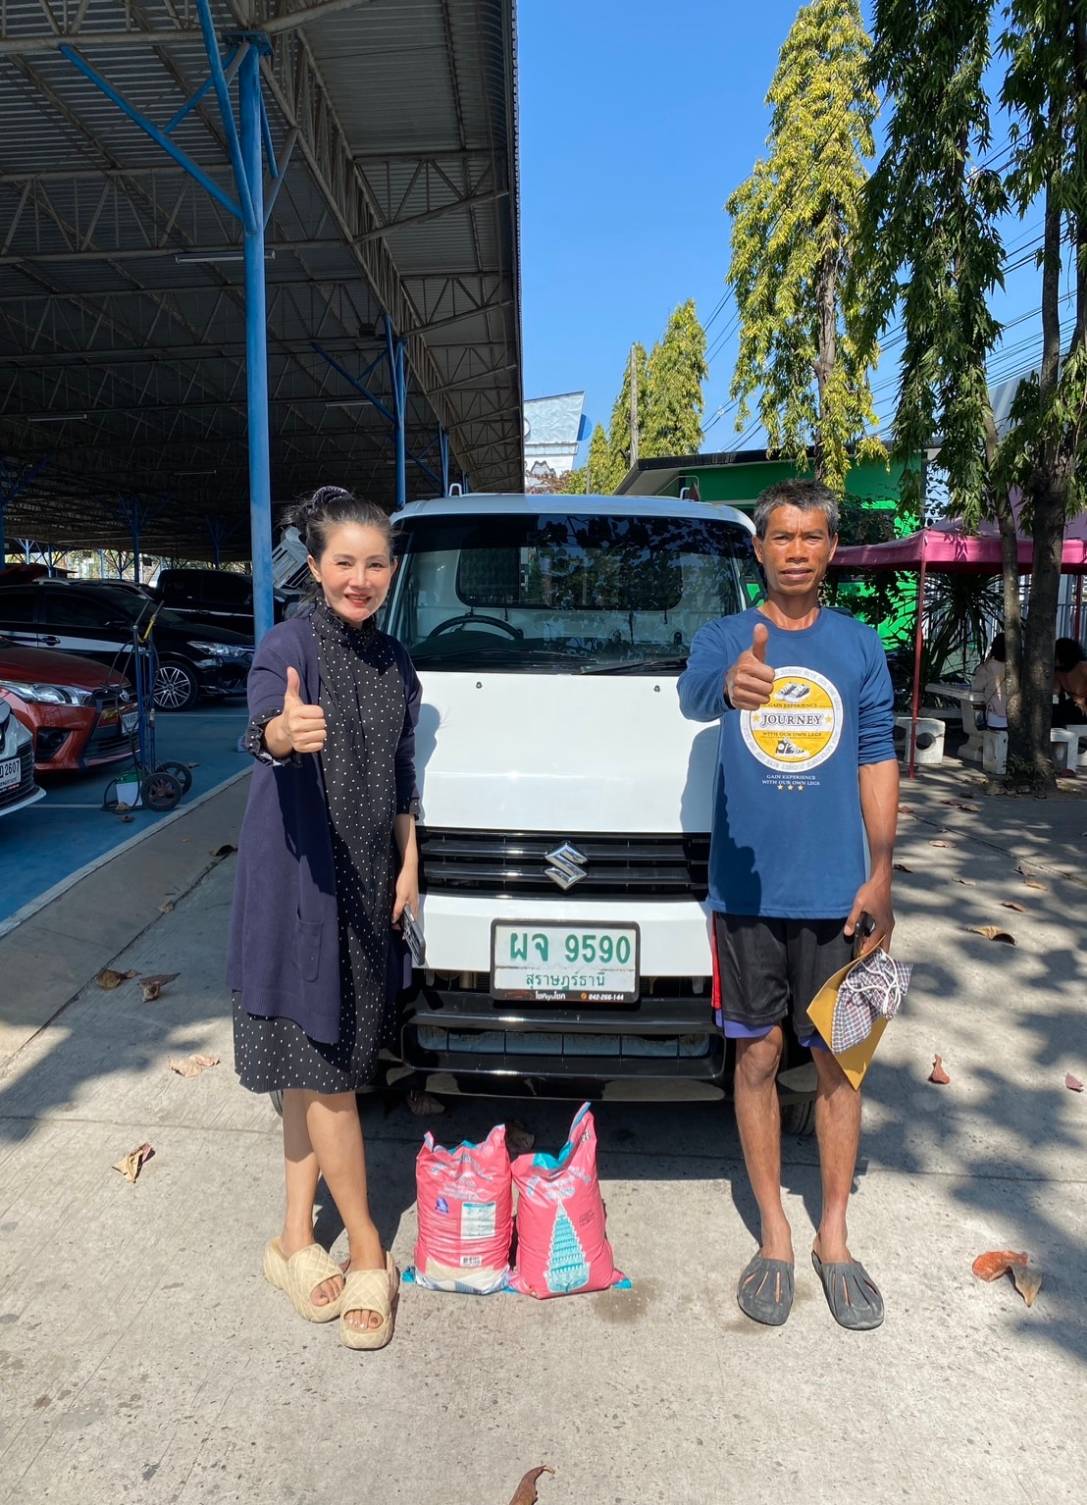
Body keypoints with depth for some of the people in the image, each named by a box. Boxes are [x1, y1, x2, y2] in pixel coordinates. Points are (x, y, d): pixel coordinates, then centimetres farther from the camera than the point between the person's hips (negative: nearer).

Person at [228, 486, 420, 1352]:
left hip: (369, 883, 6)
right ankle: (369, 1256, 14)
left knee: (317, 1071, 14)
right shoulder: (289, 646, -10)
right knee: (323, 1071, 0)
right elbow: (263, 729, -30)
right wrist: (283, 732, -53)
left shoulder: (395, 663, 11)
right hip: (295, 881, -6)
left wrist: (408, 862, 8)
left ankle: (297, 1238, 27)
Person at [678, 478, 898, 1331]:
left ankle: (834, 1237, 27)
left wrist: (881, 877, 0)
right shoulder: (723, 638, 0)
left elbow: (877, 763, 7)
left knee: (838, 1060, 9)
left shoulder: (861, 647, 6)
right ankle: (775, 1235, 26)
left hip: (837, 891, 1)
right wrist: (729, 685, -47)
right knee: (758, 1056, 9)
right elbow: (693, 695, -23)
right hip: (747, 890, -1)